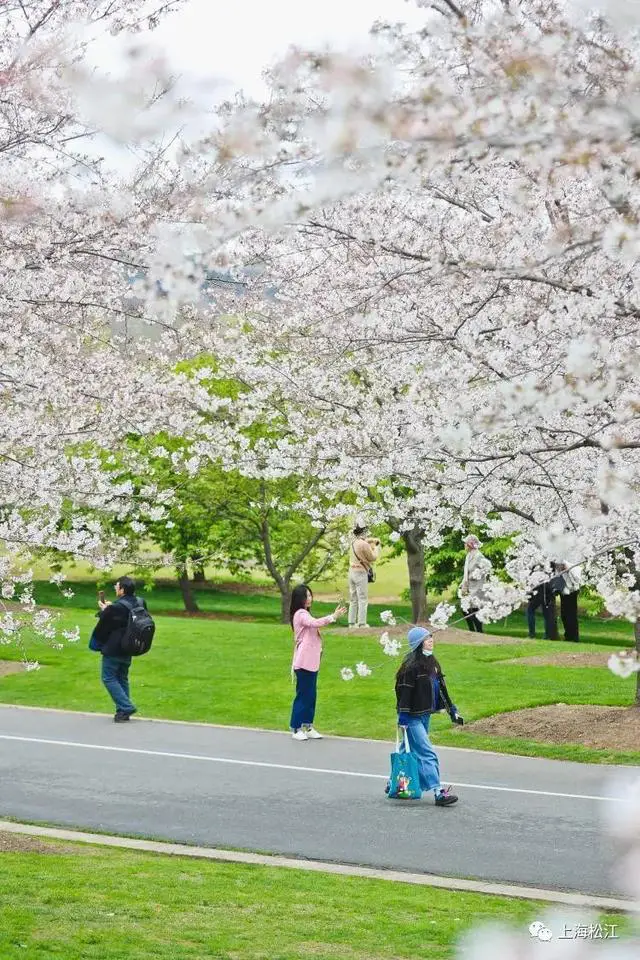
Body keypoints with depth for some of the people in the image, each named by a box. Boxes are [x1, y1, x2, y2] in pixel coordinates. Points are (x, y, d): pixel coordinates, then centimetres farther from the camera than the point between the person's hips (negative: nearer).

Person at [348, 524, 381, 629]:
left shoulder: (354, 542, 7)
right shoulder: (364, 545, -17)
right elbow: (373, 558, -6)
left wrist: (373, 540, 19)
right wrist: (377, 547, 7)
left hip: (352, 572, 8)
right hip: (361, 573, -8)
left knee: (353, 599, 12)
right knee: (363, 600, -4)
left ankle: (352, 622, 13)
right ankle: (362, 623, -7)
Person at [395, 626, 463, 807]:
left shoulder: (431, 662, 11)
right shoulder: (411, 666, -17)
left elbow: (441, 687, 18)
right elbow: (404, 691, -18)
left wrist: (452, 710, 18)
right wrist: (403, 717, -20)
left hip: (425, 715, 9)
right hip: (413, 717, -9)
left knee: (410, 751, 15)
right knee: (427, 754, -11)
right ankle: (438, 792, -14)